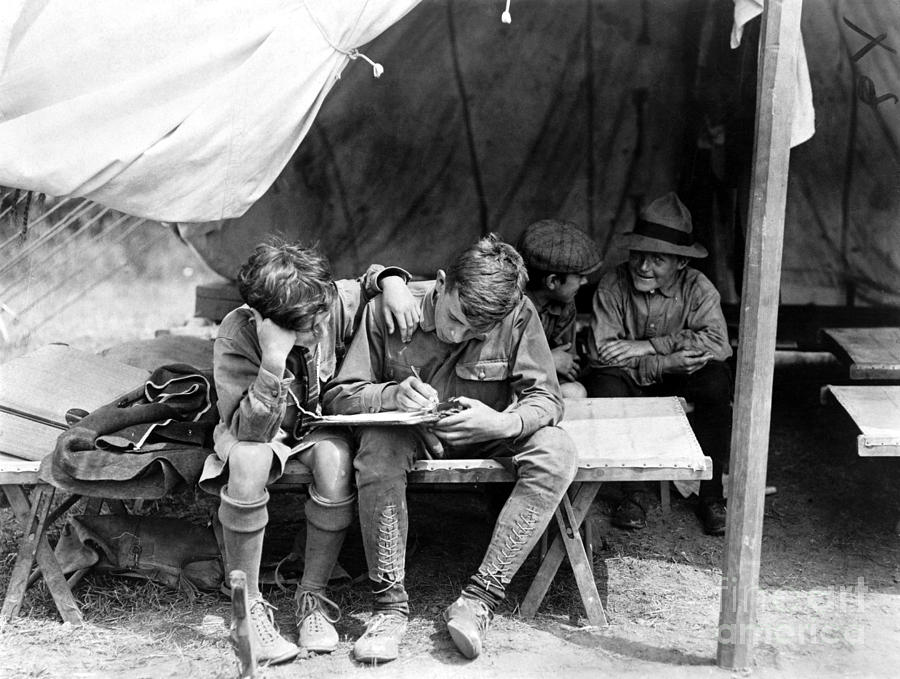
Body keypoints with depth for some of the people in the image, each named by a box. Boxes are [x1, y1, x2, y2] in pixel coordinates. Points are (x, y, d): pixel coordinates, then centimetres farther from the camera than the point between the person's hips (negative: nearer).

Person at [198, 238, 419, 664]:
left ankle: (312, 596, -16)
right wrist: (273, 360, -46)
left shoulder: (333, 303, -19)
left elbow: (372, 278, 6)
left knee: (334, 457, -34)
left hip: (316, 425, 3)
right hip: (257, 434, -2)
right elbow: (249, 431, -34)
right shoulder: (237, 336, -29)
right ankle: (249, 607, -23)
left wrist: (390, 280, -19)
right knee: (248, 462, -38)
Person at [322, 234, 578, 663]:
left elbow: (547, 398, -14)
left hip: (484, 435, 1)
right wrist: (391, 395, -36)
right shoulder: (389, 311, -19)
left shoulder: (518, 315, -19)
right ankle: (390, 603, -24)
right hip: (411, 432, -1)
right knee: (379, 447, -36)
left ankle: (480, 599, -26)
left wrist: (504, 423, -37)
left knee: (556, 452, -28)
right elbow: (338, 395, -14)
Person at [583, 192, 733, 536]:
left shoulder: (697, 288, -11)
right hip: (627, 378, -1)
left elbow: (717, 343, -26)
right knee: (603, 389, -33)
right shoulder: (612, 285, -13)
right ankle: (632, 490, -14)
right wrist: (663, 364, -31)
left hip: (677, 378, 1)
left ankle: (711, 494, -15)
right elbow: (602, 350, -21)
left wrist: (650, 345, -30)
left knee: (716, 381, -29)